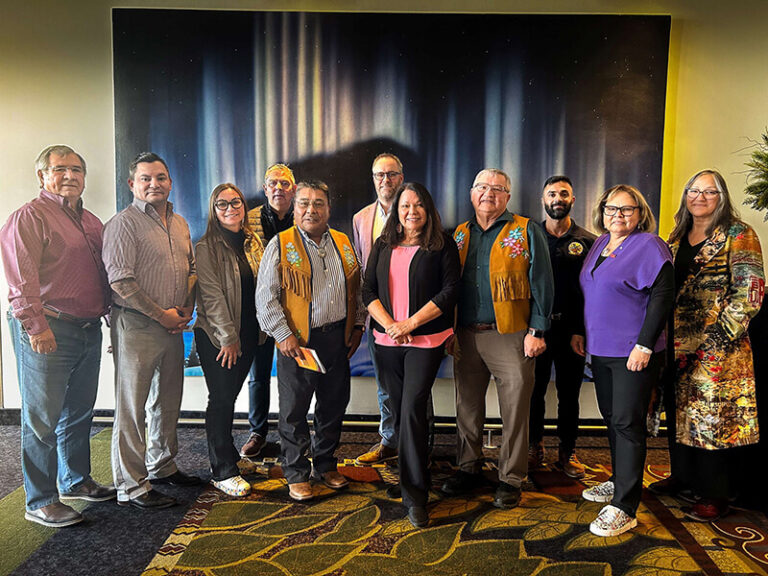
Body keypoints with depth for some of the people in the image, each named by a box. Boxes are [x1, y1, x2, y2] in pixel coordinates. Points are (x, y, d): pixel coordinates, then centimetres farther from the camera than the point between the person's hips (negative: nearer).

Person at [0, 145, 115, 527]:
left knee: (79, 413, 17)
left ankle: (75, 482, 33)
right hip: (47, 333, -8)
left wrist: (107, 311, 15)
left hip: (89, 330, 8)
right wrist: (36, 324, -21)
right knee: (42, 418, 0)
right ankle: (40, 502, 12)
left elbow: (104, 273, 23)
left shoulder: (91, 222, 18)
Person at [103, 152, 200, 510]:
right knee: (132, 407, 0)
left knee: (168, 402, 17)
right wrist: (161, 314, -13)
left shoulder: (179, 224, 14)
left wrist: (187, 307, 4)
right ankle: (131, 487, 10)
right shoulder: (123, 223, -9)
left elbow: (191, 269, 20)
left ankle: (161, 466, 34)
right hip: (136, 325, -7)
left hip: (172, 327, 8)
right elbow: (120, 280, -16)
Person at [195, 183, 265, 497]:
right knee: (221, 399, -1)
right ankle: (222, 472, 9)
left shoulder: (252, 243, 11)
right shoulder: (206, 247, -8)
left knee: (230, 396, 14)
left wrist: (258, 330, 9)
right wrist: (228, 337, -13)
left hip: (247, 334, 5)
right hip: (217, 336, -5)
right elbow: (211, 295, -12)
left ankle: (227, 455, 29)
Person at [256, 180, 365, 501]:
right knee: (295, 411, 6)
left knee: (333, 406, 14)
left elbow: (356, 288, 16)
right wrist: (283, 334, -14)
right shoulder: (280, 245, -5)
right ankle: (297, 474, 22)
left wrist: (358, 326, 9)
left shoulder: (343, 243, 9)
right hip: (298, 342, -4)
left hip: (338, 339, 5)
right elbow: (265, 297, -8)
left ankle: (325, 465, 32)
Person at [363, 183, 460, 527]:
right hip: (387, 341, 5)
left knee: (412, 409, -12)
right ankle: (412, 478, 30)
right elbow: (368, 290, 7)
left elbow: (450, 291, -7)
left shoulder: (442, 245, 0)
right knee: (398, 410, 11)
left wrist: (411, 322, -13)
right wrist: (389, 324, -9)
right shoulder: (383, 246, 12)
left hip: (426, 339, -4)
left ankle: (414, 497, -3)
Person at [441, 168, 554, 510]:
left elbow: (542, 284, -3)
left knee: (515, 411, 2)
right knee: (467, 407, 13)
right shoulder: (460, 235, 13)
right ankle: (469, 469, 28)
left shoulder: (526, 231, 1)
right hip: (465, 336, 4)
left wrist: (537, 331, -10)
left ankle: (511, 479, 16)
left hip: (510, 336, -4)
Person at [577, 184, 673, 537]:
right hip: (601, 349, 8)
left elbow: (662, 296, -16)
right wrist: (579, 331, 16)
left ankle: (624, 508, 2)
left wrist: (644, 345, -21)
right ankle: (619, 481, 33)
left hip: (633, 352, -7)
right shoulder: (600, 244, 13)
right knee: (611, 418, 16)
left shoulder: (649, 245, -10)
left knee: (627, 423, -5)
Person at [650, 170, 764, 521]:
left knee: (716, 413, 0)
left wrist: (718, 335, -17)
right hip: (678, 345, 6)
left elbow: (751, 292, -12)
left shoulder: (738, 235, -6)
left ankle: (716, 494, 13)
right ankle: (684, 475, 30)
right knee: (680, 410, 14)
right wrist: (670, 337, 7)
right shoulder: (677, 237, 12)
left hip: (719, 345, -6)